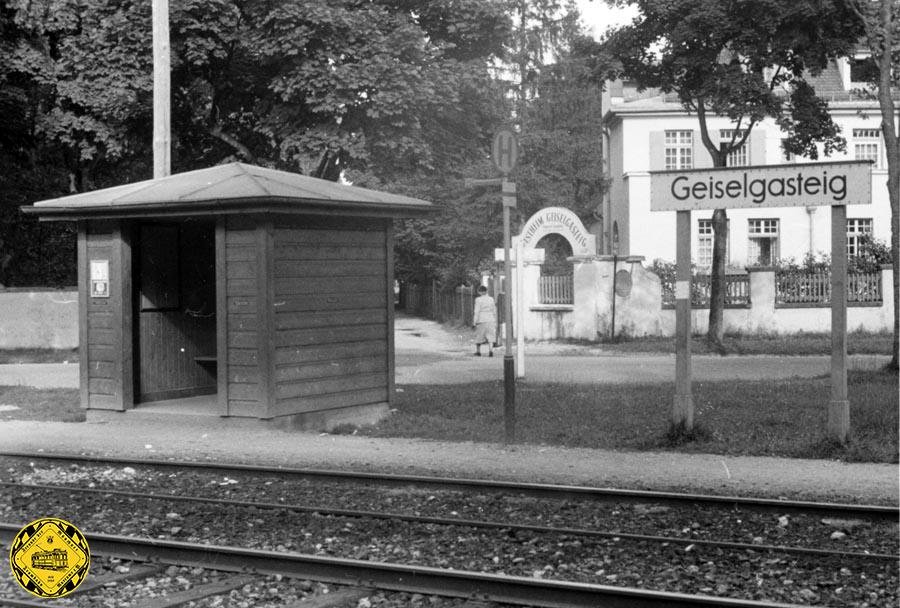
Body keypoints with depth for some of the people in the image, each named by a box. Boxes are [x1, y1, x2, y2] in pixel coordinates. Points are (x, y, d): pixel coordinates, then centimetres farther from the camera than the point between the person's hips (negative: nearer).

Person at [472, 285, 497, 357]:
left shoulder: (478, 300, -9)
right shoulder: (491, 299, 5)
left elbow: (477, 312, -12)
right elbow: (494, 311, 10)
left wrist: (474, 323, -9)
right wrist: (495, 321, 19)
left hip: (481, 320, -3)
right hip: (490, 320, 3)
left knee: (479, 335, 12)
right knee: (490, 336, 1)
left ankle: (478, 351, 23)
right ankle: (491, 350, -19)